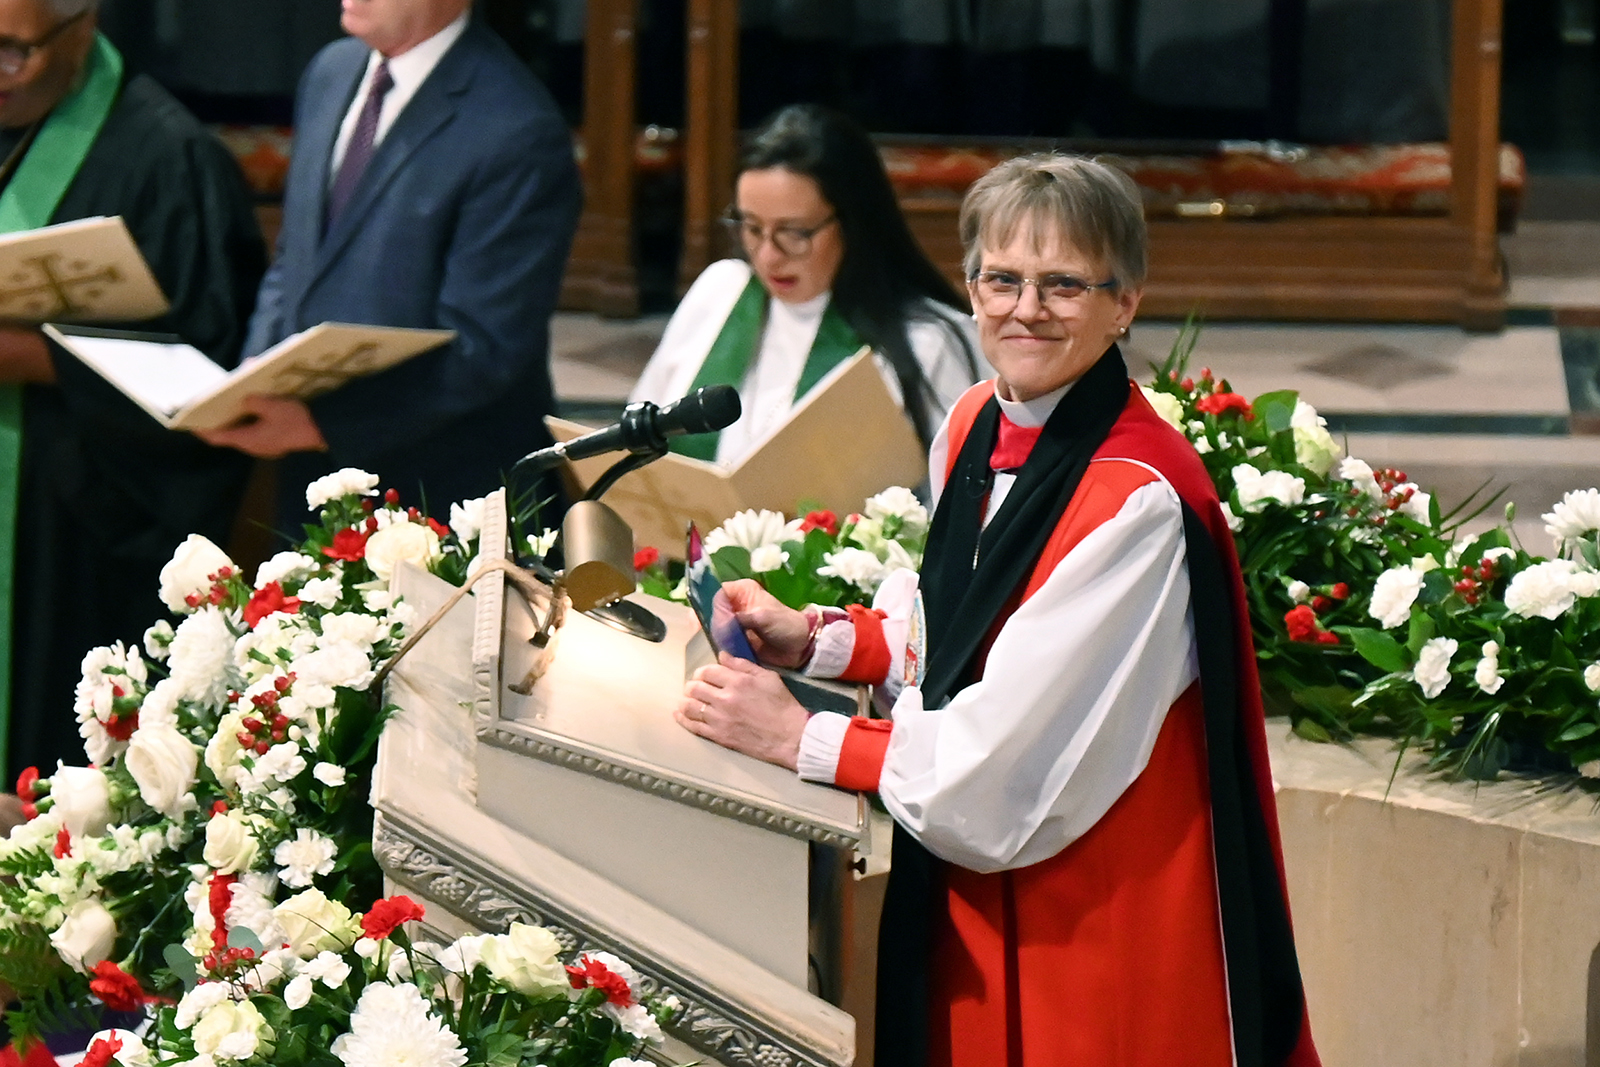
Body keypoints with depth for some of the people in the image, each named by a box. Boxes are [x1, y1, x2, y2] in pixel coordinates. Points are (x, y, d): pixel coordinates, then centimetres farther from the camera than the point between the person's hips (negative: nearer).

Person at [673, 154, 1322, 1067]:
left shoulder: (1140, 502, -24)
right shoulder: (972, 429, 2)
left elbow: (1010, 753, -23)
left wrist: (798, 737, -15)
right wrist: (816, 638, 1)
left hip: (1100, 914, -8)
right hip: (968, 896, 8)